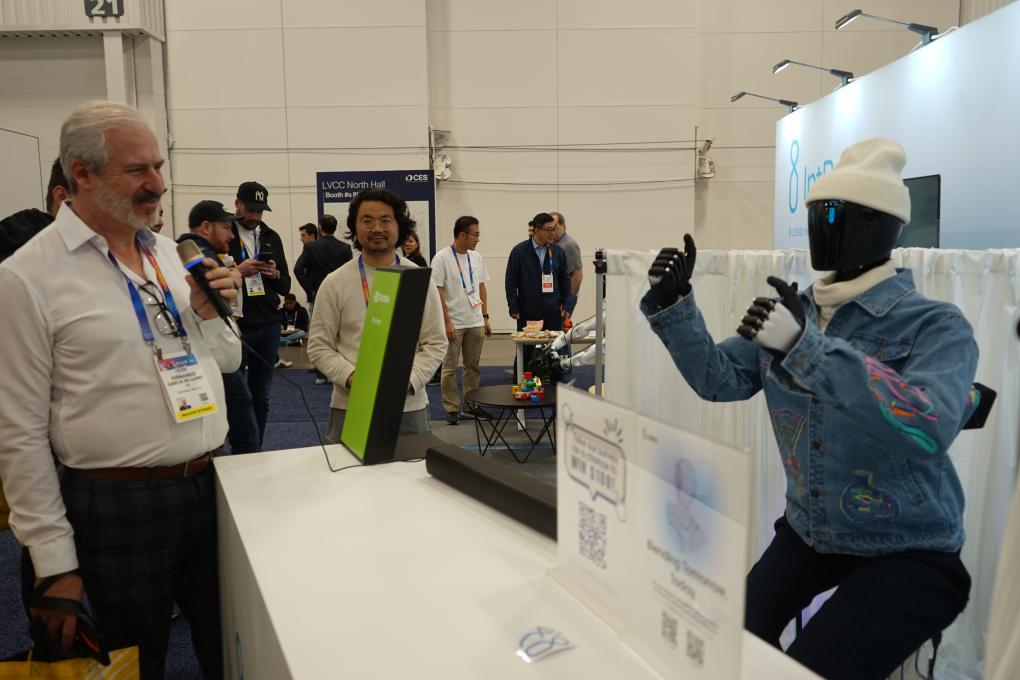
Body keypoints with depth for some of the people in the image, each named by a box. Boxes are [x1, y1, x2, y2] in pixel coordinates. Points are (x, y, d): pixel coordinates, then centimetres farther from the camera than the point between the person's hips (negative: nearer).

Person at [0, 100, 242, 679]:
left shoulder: (169, 252, 7)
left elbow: (227, 361, 15)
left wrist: (211, 313, -7)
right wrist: (54, 563, -8)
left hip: (211, 485, 5)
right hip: (119, 506, -5)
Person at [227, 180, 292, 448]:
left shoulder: (271, 237, 12)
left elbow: (285, 287, 14)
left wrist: (275, 274, -6)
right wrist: (237, 271, -17)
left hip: (268, 327, 4)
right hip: (234, 326, -4)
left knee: (261, 395, 10)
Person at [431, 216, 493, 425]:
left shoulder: (477, 258, 8)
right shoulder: (442, 258, -10)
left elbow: (481, 288, 13)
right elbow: (437, 292, -12)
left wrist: (485, 318, 9)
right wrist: (447, 322, -15)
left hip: (476, 323, 6)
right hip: (453, 324, -6)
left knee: (473, 366, 12)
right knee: (450, 368, 3)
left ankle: (471, 405, 22)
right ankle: (451, 408, 12)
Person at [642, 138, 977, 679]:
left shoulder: (937, 326, -17)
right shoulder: (791, 314, -1)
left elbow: (931, 426, -36)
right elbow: (718, 380, -3)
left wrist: (805, 348, -43)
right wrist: (674, 304, -17)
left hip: (907, 552, -4)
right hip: (809, 533, 5)